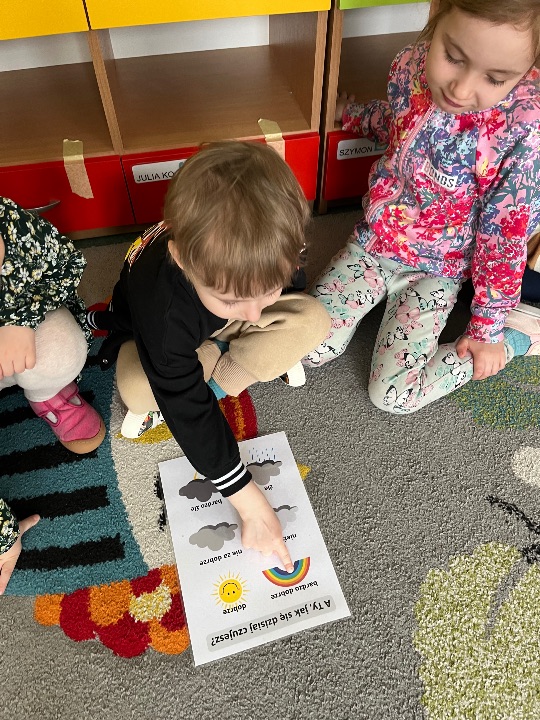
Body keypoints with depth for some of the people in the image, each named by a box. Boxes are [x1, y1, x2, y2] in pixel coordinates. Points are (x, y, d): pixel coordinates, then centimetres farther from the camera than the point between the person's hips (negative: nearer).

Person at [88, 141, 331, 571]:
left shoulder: (268, 251, -33)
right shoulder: (163, 309, -44)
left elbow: (293, 288, -6)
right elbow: (190, 415, -36)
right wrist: (250, 502, -32)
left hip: (214, 326, 4)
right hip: (159, 338, -3)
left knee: (312, 321, -23)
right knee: (138, 390, -38)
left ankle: (220, 377, -7)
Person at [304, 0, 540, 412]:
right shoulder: (411, 64, -13)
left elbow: (504, 236, -16)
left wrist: (489, 329, -9)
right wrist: (352, 115, 26)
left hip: (435, 270, -4)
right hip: (372, 241, 5)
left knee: (392, 396, -13)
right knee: (308, 350, -3)